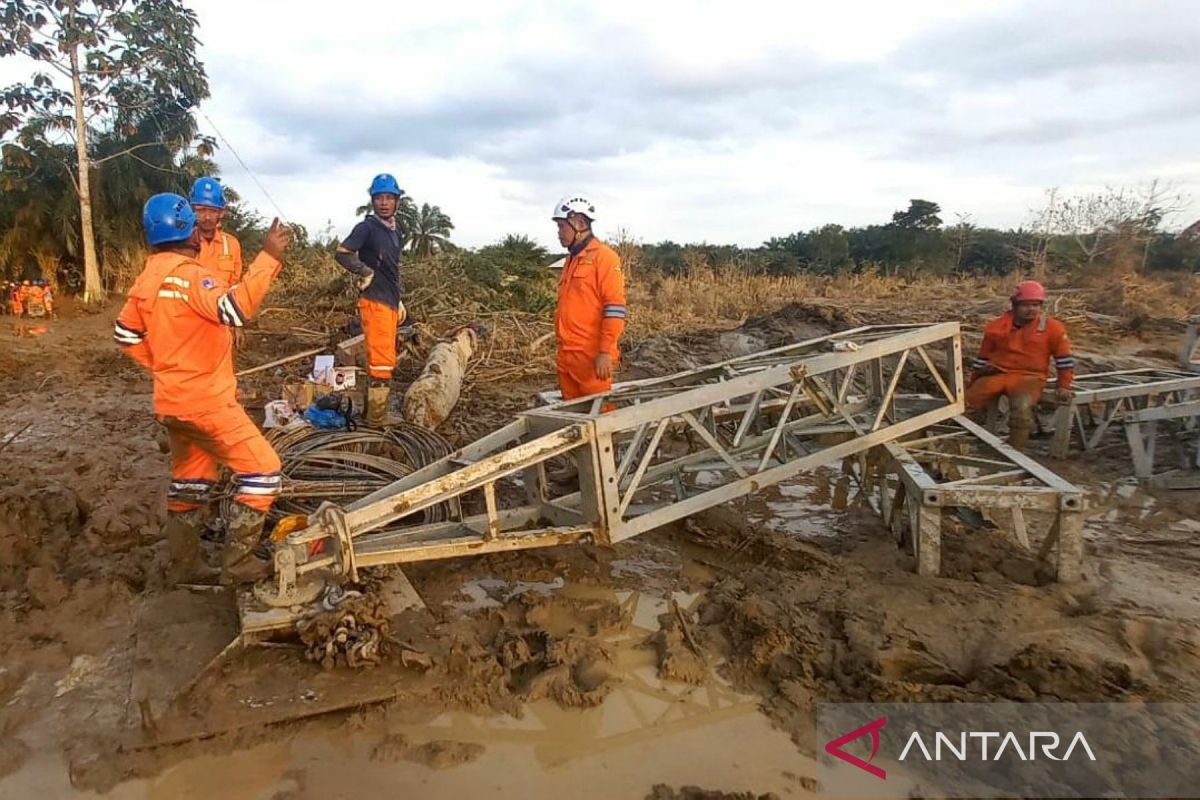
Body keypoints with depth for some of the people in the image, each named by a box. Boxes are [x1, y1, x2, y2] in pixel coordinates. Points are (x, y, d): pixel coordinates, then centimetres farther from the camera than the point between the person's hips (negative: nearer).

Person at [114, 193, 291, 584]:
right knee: (263, 472, -2)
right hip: (207, 402, -9)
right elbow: (235, 309, -36)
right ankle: (237, 563, 2)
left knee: (189, 480, 22)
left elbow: (126, 334, 18)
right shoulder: (190, 274, -19)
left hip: (171, 401, 9)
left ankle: (182, 563, 32)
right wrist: (269, 256, -36)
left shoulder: (148, 277, 9)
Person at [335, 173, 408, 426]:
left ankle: (372, 413, 29)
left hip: (389, 303, 9)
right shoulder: (367, 228, -9)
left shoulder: (396, 232, 16)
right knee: (382, 363, -11)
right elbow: (342, 253, -19)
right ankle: (377, 422, -4)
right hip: (374, 302, -9)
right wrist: (365, 272, -12)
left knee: (380, 360, 17)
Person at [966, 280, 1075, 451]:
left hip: (1029, 377, -3)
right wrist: (972, 384, 16)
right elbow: (983, 358, 16)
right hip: (996, 374, 3)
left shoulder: (1052, 327, 0)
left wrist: (1063, 386, -2)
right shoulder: (997, 326, 7)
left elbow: (1065, 359, 6)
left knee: (1021, 407, -34)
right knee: (965, 404, -13)